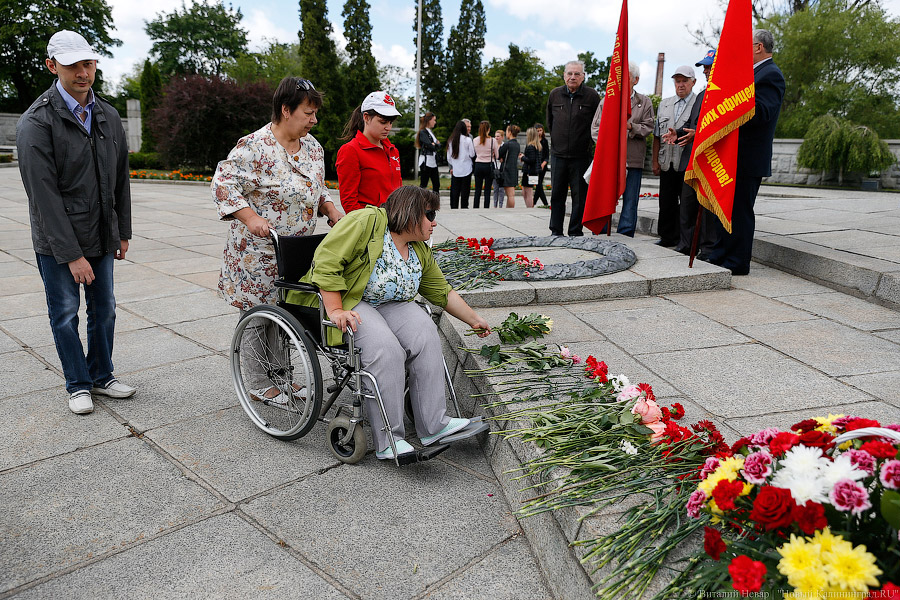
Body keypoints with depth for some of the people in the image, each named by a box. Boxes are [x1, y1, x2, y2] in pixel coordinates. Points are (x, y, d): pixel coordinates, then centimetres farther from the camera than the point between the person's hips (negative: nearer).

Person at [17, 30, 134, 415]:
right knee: (65, 315, 6)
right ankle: (78, 386, 21)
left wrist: (123, 232, 11)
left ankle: (102, 376, 28)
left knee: (104, 310, 12)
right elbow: (44, 194, -17)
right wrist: (71, 254, -19)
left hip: (101, 237, 5)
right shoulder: (36, 123, -13)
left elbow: (120, 179, 12)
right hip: (56, 241, -5)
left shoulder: (108, 117, 6)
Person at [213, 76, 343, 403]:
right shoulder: (255, 146, -16)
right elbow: (223, 183, -19)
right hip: (259, 251, -7)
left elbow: (317, 189, 21)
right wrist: (250, 218, -28)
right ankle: (260, 385, 17)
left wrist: (330, 209, 3)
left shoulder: (312, 147, 9)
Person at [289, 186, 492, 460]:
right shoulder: (367, 222, -14)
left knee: (425, 335, -20)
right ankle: (387, 441, -20)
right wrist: (335, 310, -27)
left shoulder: (420, 252, 10)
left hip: (389, 305, 7)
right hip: (346, 300, -7)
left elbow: (443, 293, 19)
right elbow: (326, 262, -20)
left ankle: (434, 426, -15)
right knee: (385, 349, -31)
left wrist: (474, 320, 18)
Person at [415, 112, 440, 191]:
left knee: (436, 184, 9)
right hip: (426, 162, -8)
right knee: (423, 184, -4)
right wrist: (436, 145, 0)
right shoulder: (423, 132, -9)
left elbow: (439, 145, 10)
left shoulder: (431, 132, 18)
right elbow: (431, 147, -18)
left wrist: (434, 144, -9)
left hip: (433, 162, 8)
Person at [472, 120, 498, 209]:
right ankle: (486, 208, 2)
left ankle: (475, 208, 9)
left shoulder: (475, 140, 1)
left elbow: (473, 154, 9)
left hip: (478, 166, 3)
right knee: (487, 190, 2)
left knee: (477, 189, 8)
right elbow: (497, 156, 0)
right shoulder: (493, 141, -7)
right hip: (489, 166, -2)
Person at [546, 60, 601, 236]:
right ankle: (556, 232, 14)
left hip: (581, 156, -2)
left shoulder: (592, 96, -2)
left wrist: (586, 141, 6)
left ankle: (576, 232, 9)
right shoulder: (555, 94, 7)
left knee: (579, 196, 1)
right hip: (558, 154, 3)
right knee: (556, 195, 6)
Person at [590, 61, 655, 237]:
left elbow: (648, 128, 5)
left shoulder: (645, 102, 12)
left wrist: (630, 127, -12)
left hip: (633, 160, 0)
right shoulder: (606, 101, 14)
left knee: (630, 202, 0)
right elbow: (595, 128, 10)